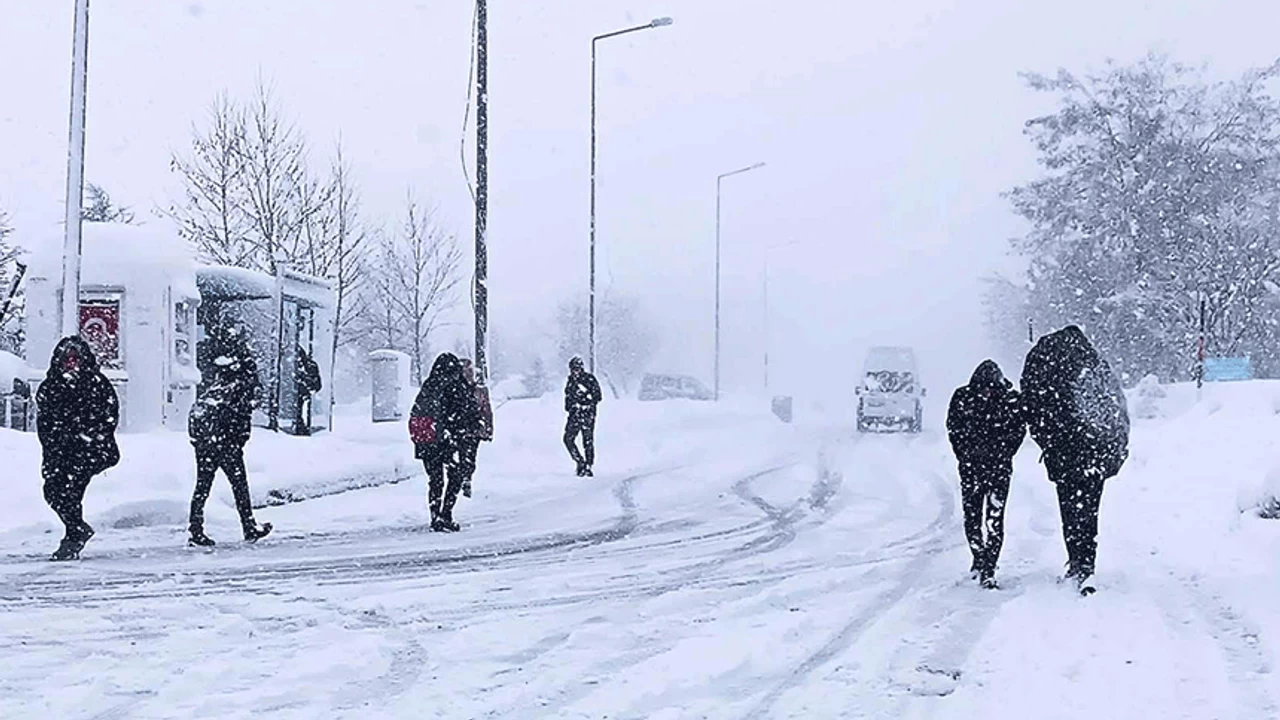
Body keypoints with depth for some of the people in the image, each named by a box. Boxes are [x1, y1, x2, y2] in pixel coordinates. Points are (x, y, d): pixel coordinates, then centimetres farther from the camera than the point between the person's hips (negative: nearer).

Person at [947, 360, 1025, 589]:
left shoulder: (1011, 399, -6)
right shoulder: (962, 397, -3)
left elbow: (1019, 430, 5)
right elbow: (953, 428, 8)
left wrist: (1004, 454, -3)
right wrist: (965, 456, 3)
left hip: (999, 467, -2)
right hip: (971, 467, 2)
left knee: (995, 519, -7)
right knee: (971, 516, 9)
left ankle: (988, 571, -4)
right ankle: (979, 558, 31)